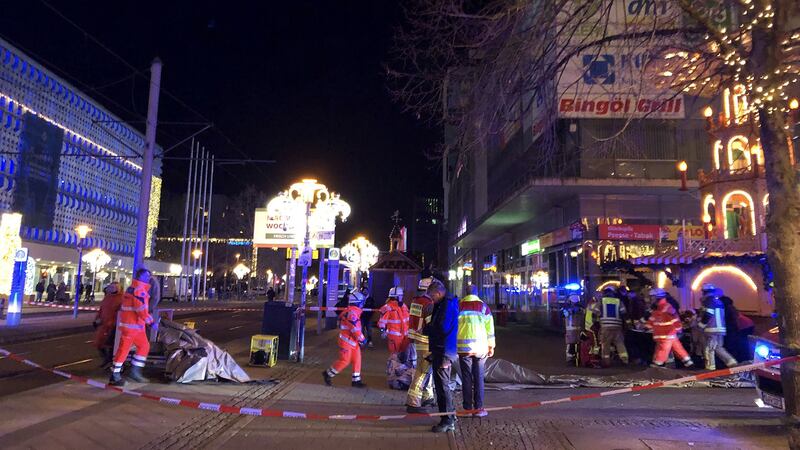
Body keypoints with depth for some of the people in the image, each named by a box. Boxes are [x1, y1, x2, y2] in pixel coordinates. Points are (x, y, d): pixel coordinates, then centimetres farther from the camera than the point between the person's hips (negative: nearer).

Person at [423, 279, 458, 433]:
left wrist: (426, 329, -9)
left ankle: (448, 421, 4)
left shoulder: (448, 306, -16)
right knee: (441, 384, 18)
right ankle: (450, 416, 28)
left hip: (443, 352, -10)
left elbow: (444, 329, -22)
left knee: (443, 386, -4)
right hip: (439, 351, 10)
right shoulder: (441, 306, 16)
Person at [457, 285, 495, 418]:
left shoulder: (458, 306, 2)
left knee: (466, 378, 6)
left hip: (463, 347, 0)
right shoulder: (484, 307, 2)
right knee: (479, 378, 6)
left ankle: (468, 408, 9)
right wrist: (491, 346, 11)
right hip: (480, 347, 0)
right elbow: (490, 328, 3)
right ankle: (478, 408, 7)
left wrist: (453, 344, 10)